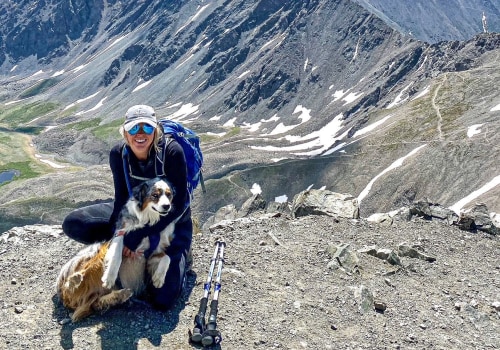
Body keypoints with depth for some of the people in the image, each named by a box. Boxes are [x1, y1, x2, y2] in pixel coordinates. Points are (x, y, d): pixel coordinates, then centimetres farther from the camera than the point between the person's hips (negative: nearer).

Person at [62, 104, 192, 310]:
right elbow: (121, 198, -9)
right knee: (72, 224, -9)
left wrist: (140, 235, -29)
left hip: (171, 222, -5)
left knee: (162, 299, -21)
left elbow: (178, 204, -26)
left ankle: (180, 255, 9)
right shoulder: (118, 154, -15)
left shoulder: (172, 152, -28)